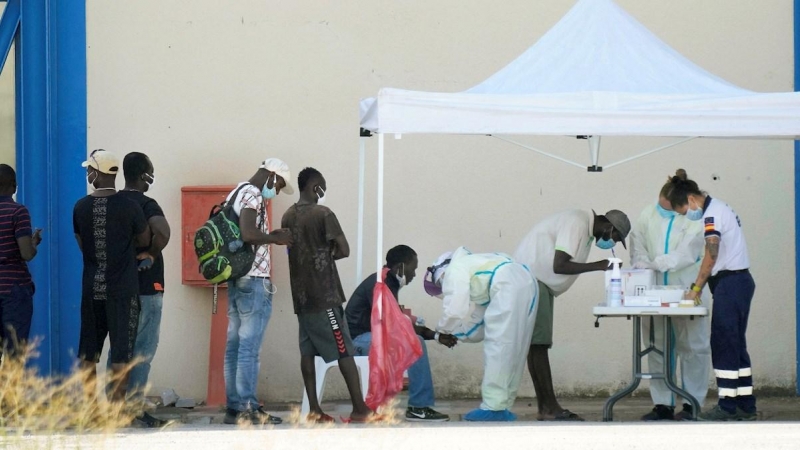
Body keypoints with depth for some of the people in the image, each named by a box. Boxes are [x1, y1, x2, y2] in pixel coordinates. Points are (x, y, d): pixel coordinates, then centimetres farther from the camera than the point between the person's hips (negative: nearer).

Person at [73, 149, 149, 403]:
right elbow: (145, 241, 3)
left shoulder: (81, 208, 0)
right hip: (123, 289, -3)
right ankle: (117, 405, -3)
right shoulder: (129, 207, -9)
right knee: (121, 353, 0)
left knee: (88, 352, 11)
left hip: (91, 288, 3)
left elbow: (82, 245, 10)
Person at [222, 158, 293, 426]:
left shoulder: (236, 193, 17)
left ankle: (233, 407, 11)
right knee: (249, 348, -7)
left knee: (235, 345, 9)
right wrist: (275, 238, -10)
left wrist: (270, 237, 18)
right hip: (254, 281, -10)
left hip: (236, 280, 10)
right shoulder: (253, 195, -12)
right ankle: (247, 409, -7)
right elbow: (248, 234, -26)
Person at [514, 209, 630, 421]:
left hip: (541, 282, 11)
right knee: (539, 343, -12)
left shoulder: (588, 231, 13)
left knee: (538, 344, 7)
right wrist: (597, 266, -22)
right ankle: (550, 409, -14)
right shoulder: (577, 224, -18)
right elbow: (559, 266, -24)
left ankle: (545, 408, 6)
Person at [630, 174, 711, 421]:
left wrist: (656, 263, -22)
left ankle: (693, 404, 6)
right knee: (658, 350, 6)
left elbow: (687, 254, -15)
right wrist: (643, 268, -10)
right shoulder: (648, 215, 8)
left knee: (693, 348, -1)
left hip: (686, 292, -4)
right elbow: (638, 249, 9)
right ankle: (662, 404, 12)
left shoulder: (693, 219, -6)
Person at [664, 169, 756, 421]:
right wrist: (700, 286, 11)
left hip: (730, 283, -10)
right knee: (736, 345, 12)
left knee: (724, 344, -7)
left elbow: (711, 256, -20)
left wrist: (696, 288, -14)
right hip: (740, 281, 10)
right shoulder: (720, 208, 18)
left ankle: (727, 407, -6)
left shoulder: (711, 214, -13)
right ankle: (746, 406, 12)